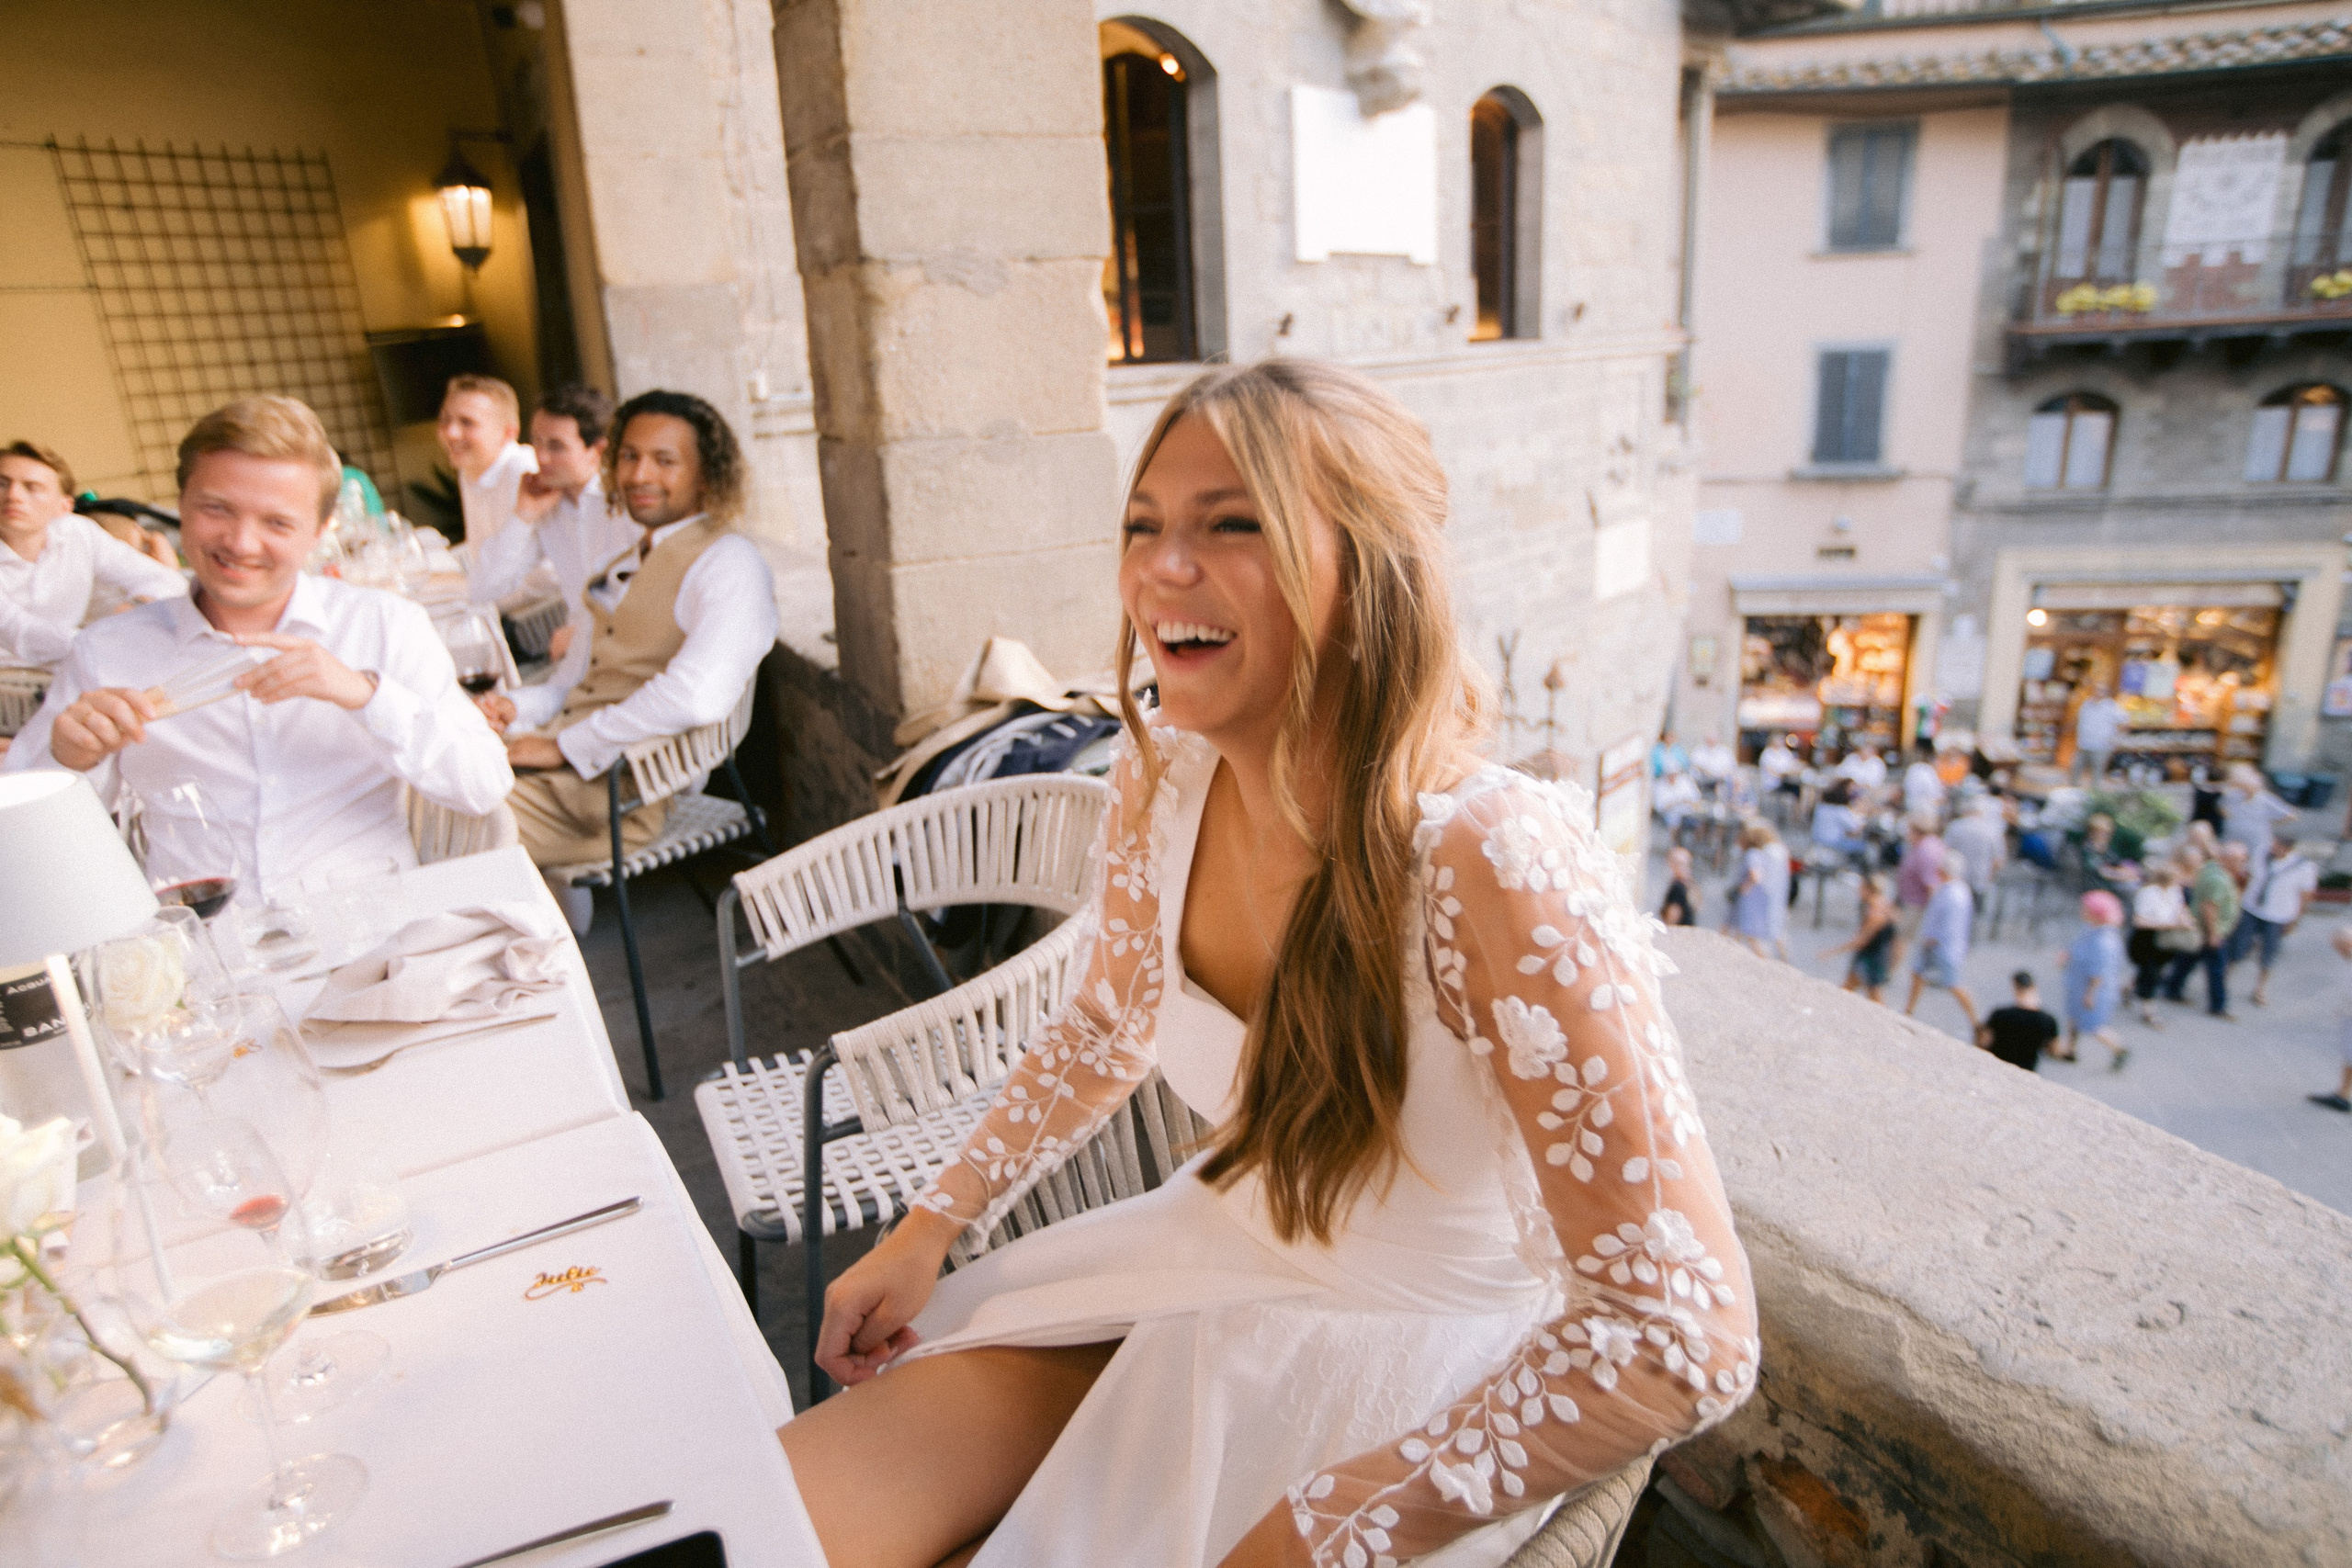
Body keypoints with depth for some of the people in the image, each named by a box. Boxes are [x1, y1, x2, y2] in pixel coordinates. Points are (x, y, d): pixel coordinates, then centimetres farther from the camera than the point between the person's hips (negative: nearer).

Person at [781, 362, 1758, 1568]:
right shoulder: (1163, 773, -11)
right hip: (1210, 1264, 5)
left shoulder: (1499, 866, -31)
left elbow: (1686, 1337, -28)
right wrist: (930, 1229, 2)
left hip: (1409, 1367, -4)